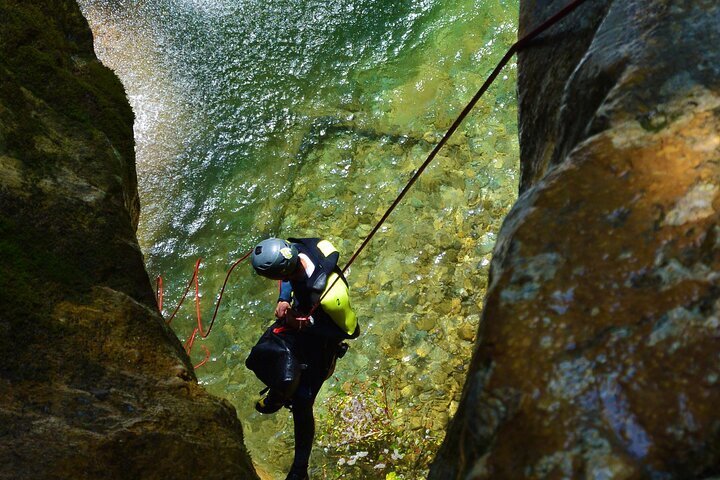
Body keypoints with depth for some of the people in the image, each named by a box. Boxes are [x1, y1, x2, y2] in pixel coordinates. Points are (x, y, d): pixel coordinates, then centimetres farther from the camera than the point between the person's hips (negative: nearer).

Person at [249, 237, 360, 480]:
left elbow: (351, 331, -29)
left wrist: (306, 325, -31)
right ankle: (276, 397, 59)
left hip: (321, 341, -7)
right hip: (300, 318, 7)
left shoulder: (328, 296, -47)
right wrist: (283, 300, -20)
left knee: (302, 404, 0)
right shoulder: (295, 249, -29)